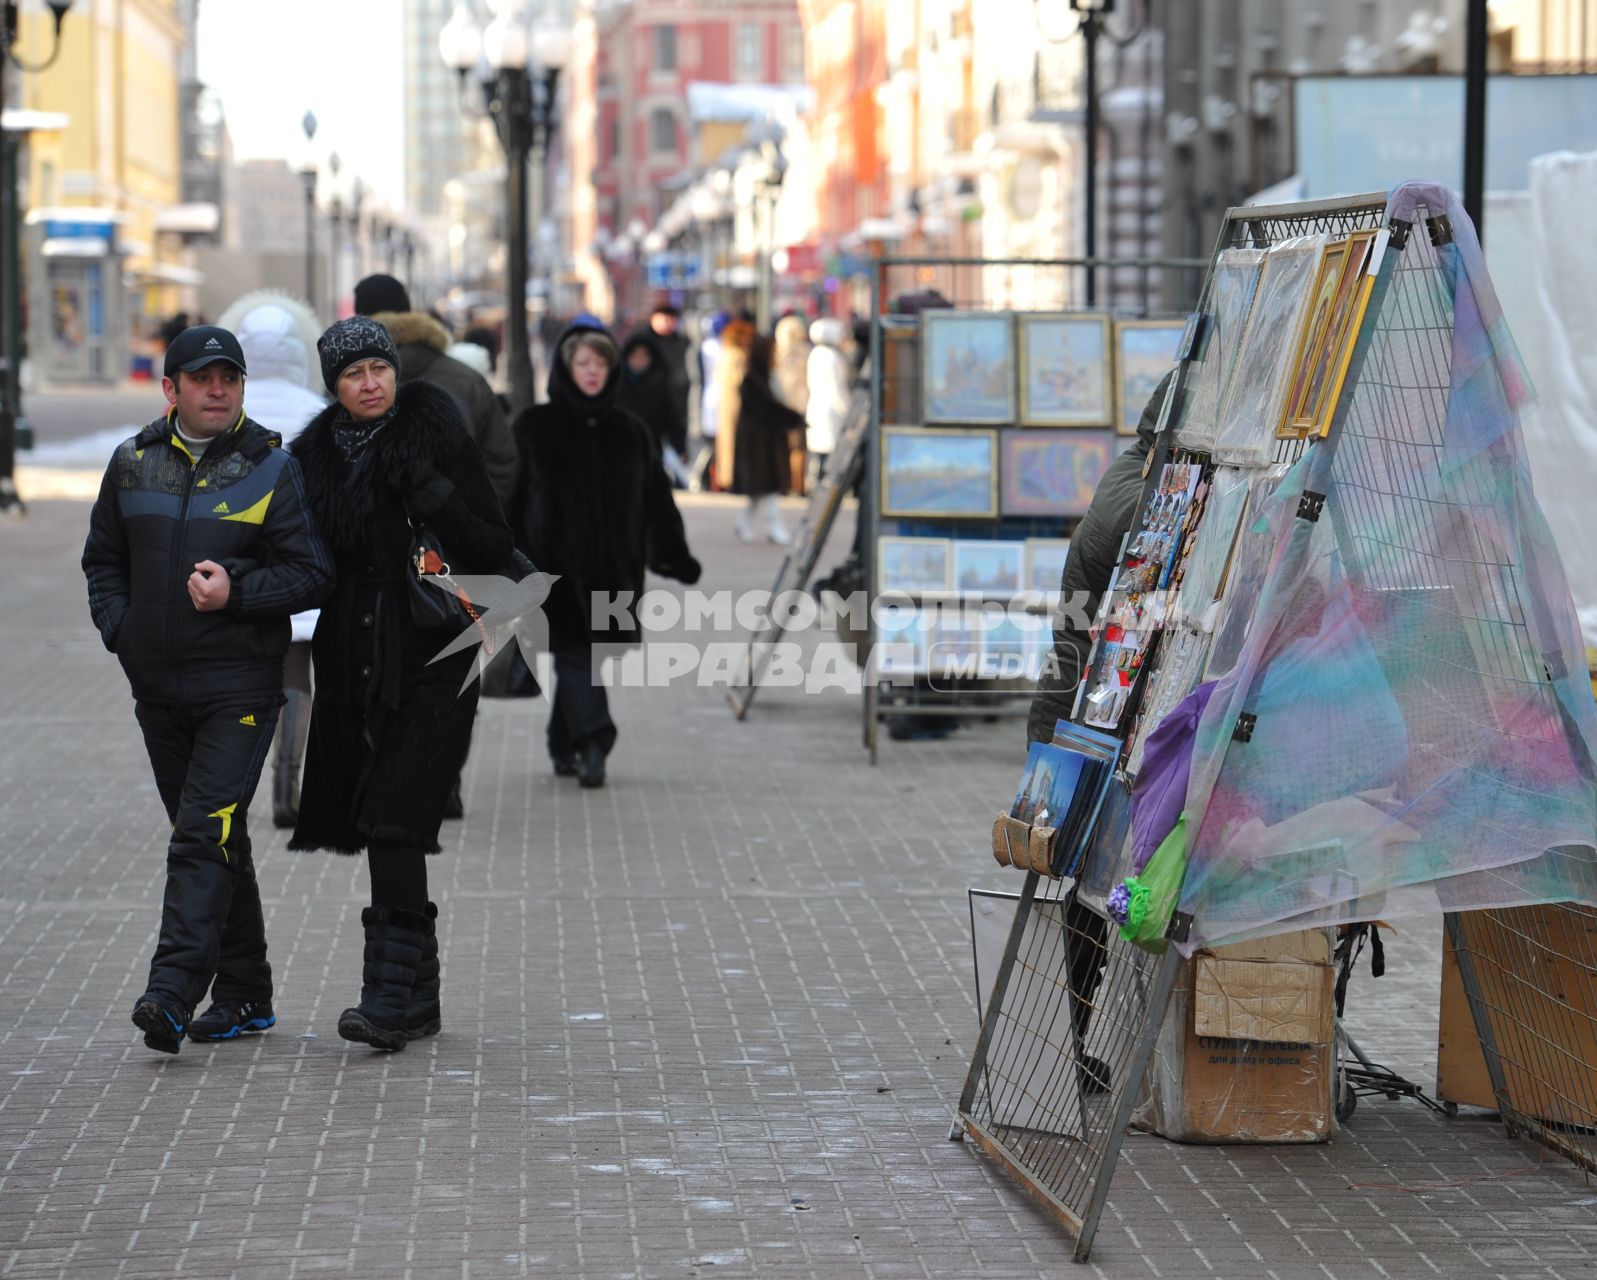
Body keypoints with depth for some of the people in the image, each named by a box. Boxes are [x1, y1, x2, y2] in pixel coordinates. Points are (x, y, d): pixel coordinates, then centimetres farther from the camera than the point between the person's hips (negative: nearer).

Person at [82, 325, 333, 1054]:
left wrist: (238, 593, -18)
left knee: (204, 835, -14)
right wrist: (118, 627, 4)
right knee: (217, 838, 13)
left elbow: (313, 573, -5)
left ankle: (172, 993, -20)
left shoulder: (271, 467, -3)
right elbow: (103, 557, 20)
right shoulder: (134, 463, 9)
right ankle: (244, 994, 21)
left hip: (239, 689, -5)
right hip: (157, 686, 5)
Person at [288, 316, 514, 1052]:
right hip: (356, 662, 5)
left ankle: (392, 997, -18)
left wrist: (438, 501, -22)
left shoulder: (434, 435, -6)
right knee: (382, 823, 8)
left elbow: (495, 549, -8)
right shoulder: (316, 455, 8)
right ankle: (417, 997, 18)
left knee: (396, 821, -15)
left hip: (431, 659, -5)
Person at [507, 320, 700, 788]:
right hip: (556, 563, -3)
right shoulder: (534, 426, 3)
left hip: (613, 567, 3)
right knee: (574, 652, -12)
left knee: (579, 655, 9)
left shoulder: (629, 431, 11)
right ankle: (592, 743, -22)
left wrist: (673, 555, 5)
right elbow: (512, 497, 1)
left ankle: (564, 746, 20)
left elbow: (655, 498, 11)